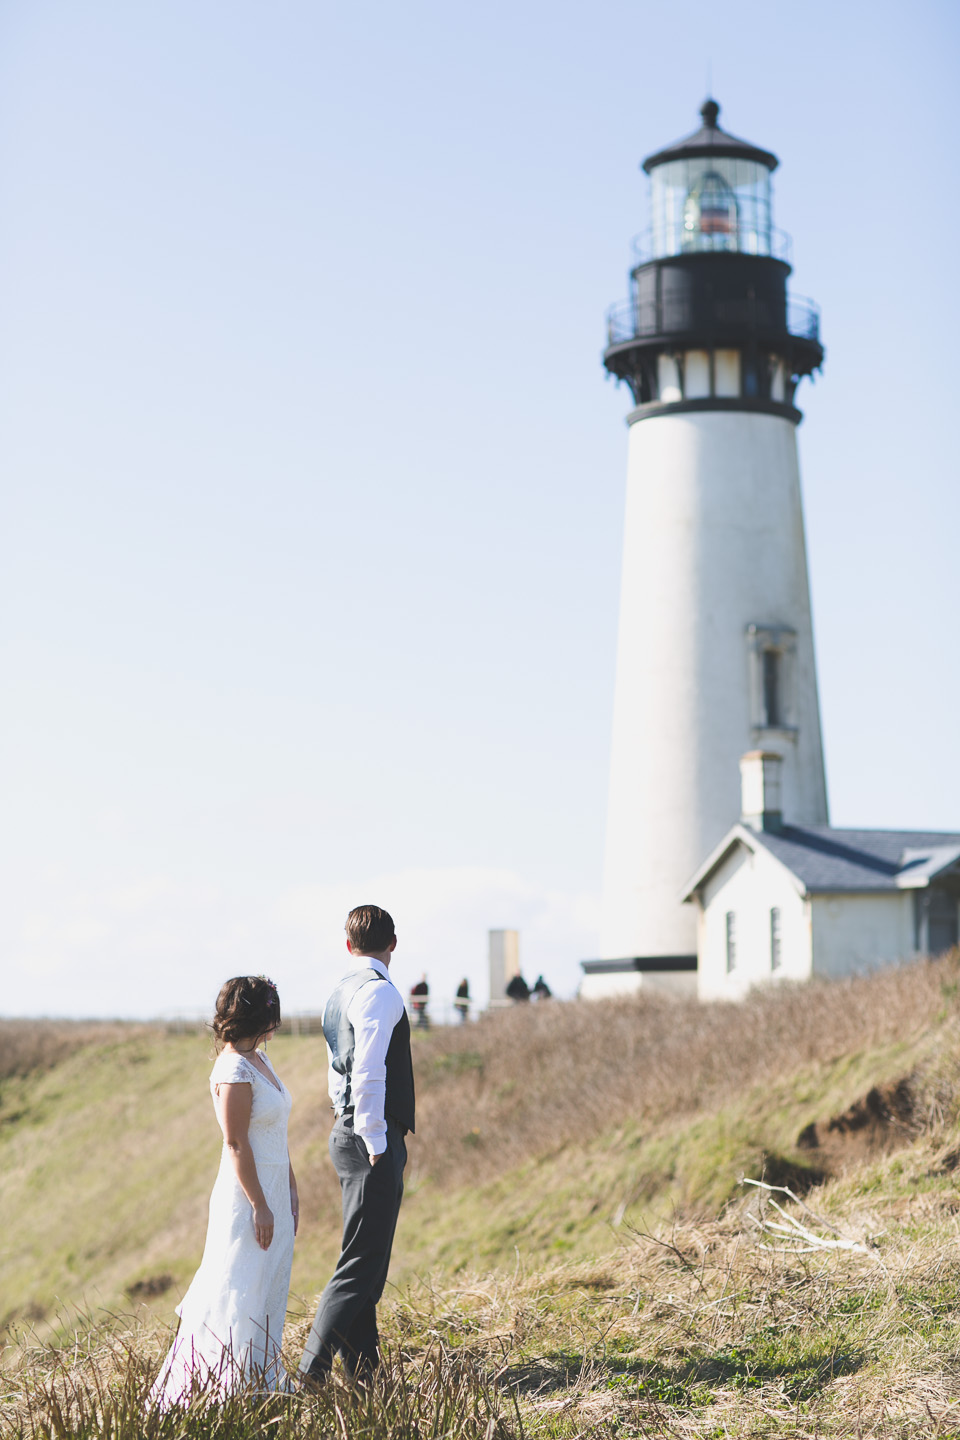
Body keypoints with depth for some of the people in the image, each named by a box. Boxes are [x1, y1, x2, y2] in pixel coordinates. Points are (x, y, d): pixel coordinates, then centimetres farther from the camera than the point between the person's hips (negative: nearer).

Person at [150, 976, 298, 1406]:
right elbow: (236, 1144, -20)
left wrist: (290, 1190, 18)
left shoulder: (258, 1059, 11)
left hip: (272, 1191, 9)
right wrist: (259, 1206, -19)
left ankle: (262, 1382, 22)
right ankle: (237, 1388, 3)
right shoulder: (234, 1071, -18)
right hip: (247, 1194, -9)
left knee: (267, 1291, 14)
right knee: (242, 1294, -3)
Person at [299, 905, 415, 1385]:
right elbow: (368, 1074, -21)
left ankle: (362, 1371, 18)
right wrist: (375, 1143, -18)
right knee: (360, 1265, -9)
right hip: (373, 1139, -10)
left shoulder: (341, 993, 17)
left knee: (367, 1261, 13)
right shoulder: (378, 991, -13)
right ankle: (312, 1371, -12)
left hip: (347, 1133, 10)